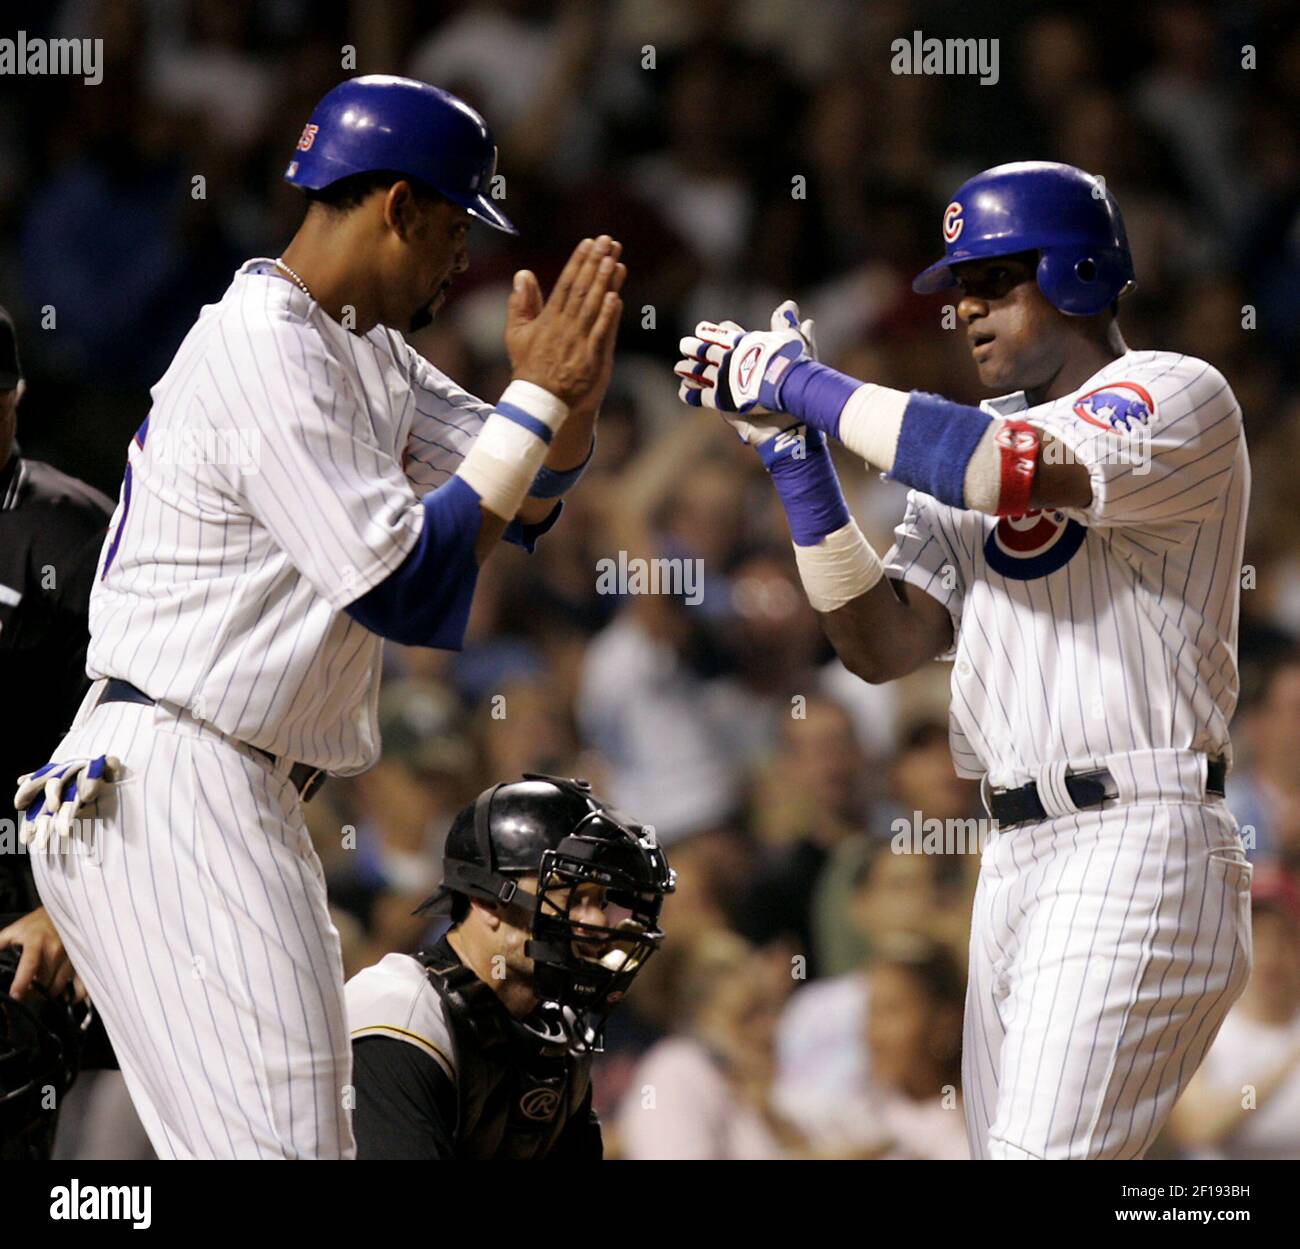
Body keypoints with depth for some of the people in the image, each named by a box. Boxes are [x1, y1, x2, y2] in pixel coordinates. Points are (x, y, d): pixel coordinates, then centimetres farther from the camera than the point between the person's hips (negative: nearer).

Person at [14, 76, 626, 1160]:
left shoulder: (362, 351, 16)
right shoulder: (265, 356, -16)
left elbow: (531, 501, 17)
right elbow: (406, 585, -22)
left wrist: (570, 392, -4)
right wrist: (538, 397, -16)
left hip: (248, 799, 11)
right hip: (163, 791, -11)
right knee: (281, 1143, -18)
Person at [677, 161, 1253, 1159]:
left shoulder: (1177, 396, -5)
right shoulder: (975, 445, 18)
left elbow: (1011, 472, -24)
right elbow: (886, 644, 8)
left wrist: (807, 384, -15)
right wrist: (791, 447, 1)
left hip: (1137, 850, -8)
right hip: (1017, 853, 8)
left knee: (1045, 1149, -19)